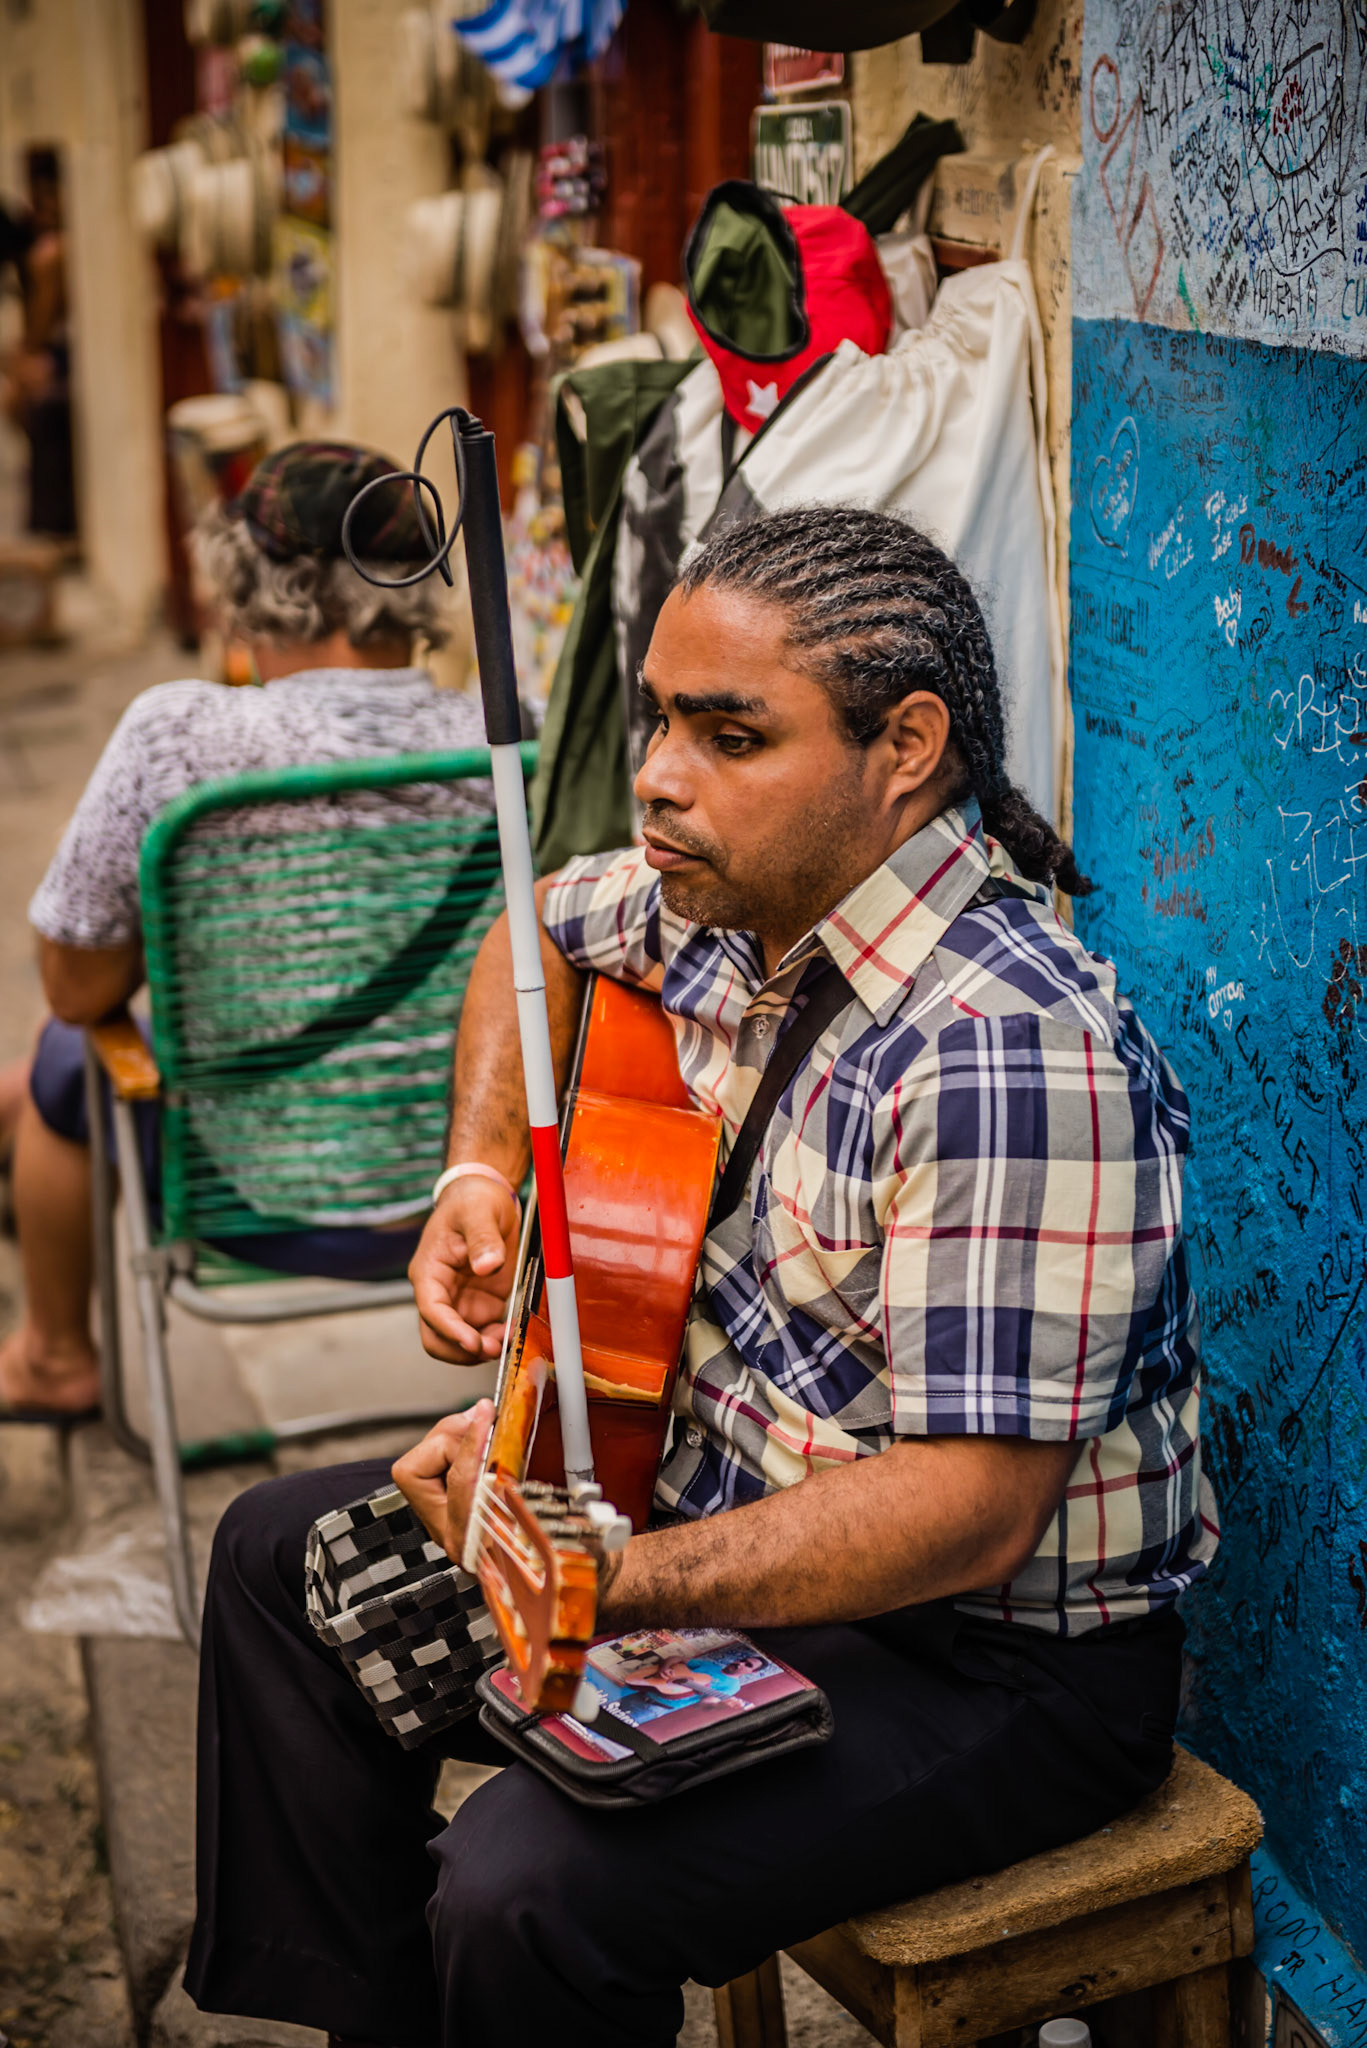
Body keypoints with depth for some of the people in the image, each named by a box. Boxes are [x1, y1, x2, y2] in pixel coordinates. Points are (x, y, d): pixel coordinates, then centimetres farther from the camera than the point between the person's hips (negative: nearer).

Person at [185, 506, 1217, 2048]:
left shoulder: (1010, 1053, -30)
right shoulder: (734, 894, -3)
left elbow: (976, 1506, -31)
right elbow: (547, 927, 20)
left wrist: (606, 1583, -36)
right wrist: (485, 1174, 6)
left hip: (997, 1655, -9)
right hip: (739, 1504, 9)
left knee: (530, 1891, -29)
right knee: (289, 1555, 14)